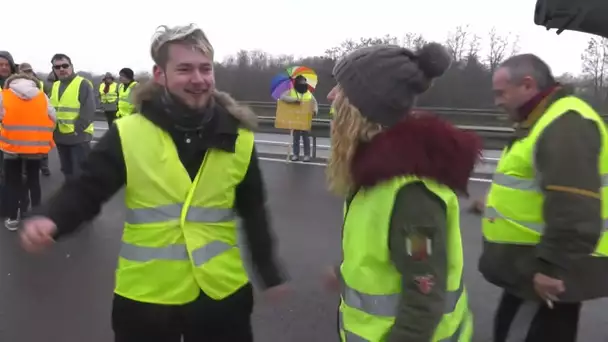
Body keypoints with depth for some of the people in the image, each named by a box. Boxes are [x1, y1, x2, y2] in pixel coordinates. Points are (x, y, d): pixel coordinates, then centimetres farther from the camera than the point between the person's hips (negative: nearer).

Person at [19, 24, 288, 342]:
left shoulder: (239, 140, -4)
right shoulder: (128, 134, -11)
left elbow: (253, 213, 6)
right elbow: (85, 191, -6)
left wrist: (270, 273, 12)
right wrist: (49, 220, -27)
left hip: (223, 292, 2)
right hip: (145, 294, -1)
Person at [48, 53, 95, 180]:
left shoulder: (83, 84, -10)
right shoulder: (55, 86, 13)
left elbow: (88, 111, -16)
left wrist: (76, 130, -18)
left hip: (79, 137, -7)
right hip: (60, 137, 7)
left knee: (80, 172, -2)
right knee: (67, 170, 18)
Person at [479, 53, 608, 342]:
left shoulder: (565, 124, -19)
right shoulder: (546, 120, 15)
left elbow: (574, 210, -28)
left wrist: (552, 267, -26)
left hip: (544, 275, -10)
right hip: (531, 266, 10)